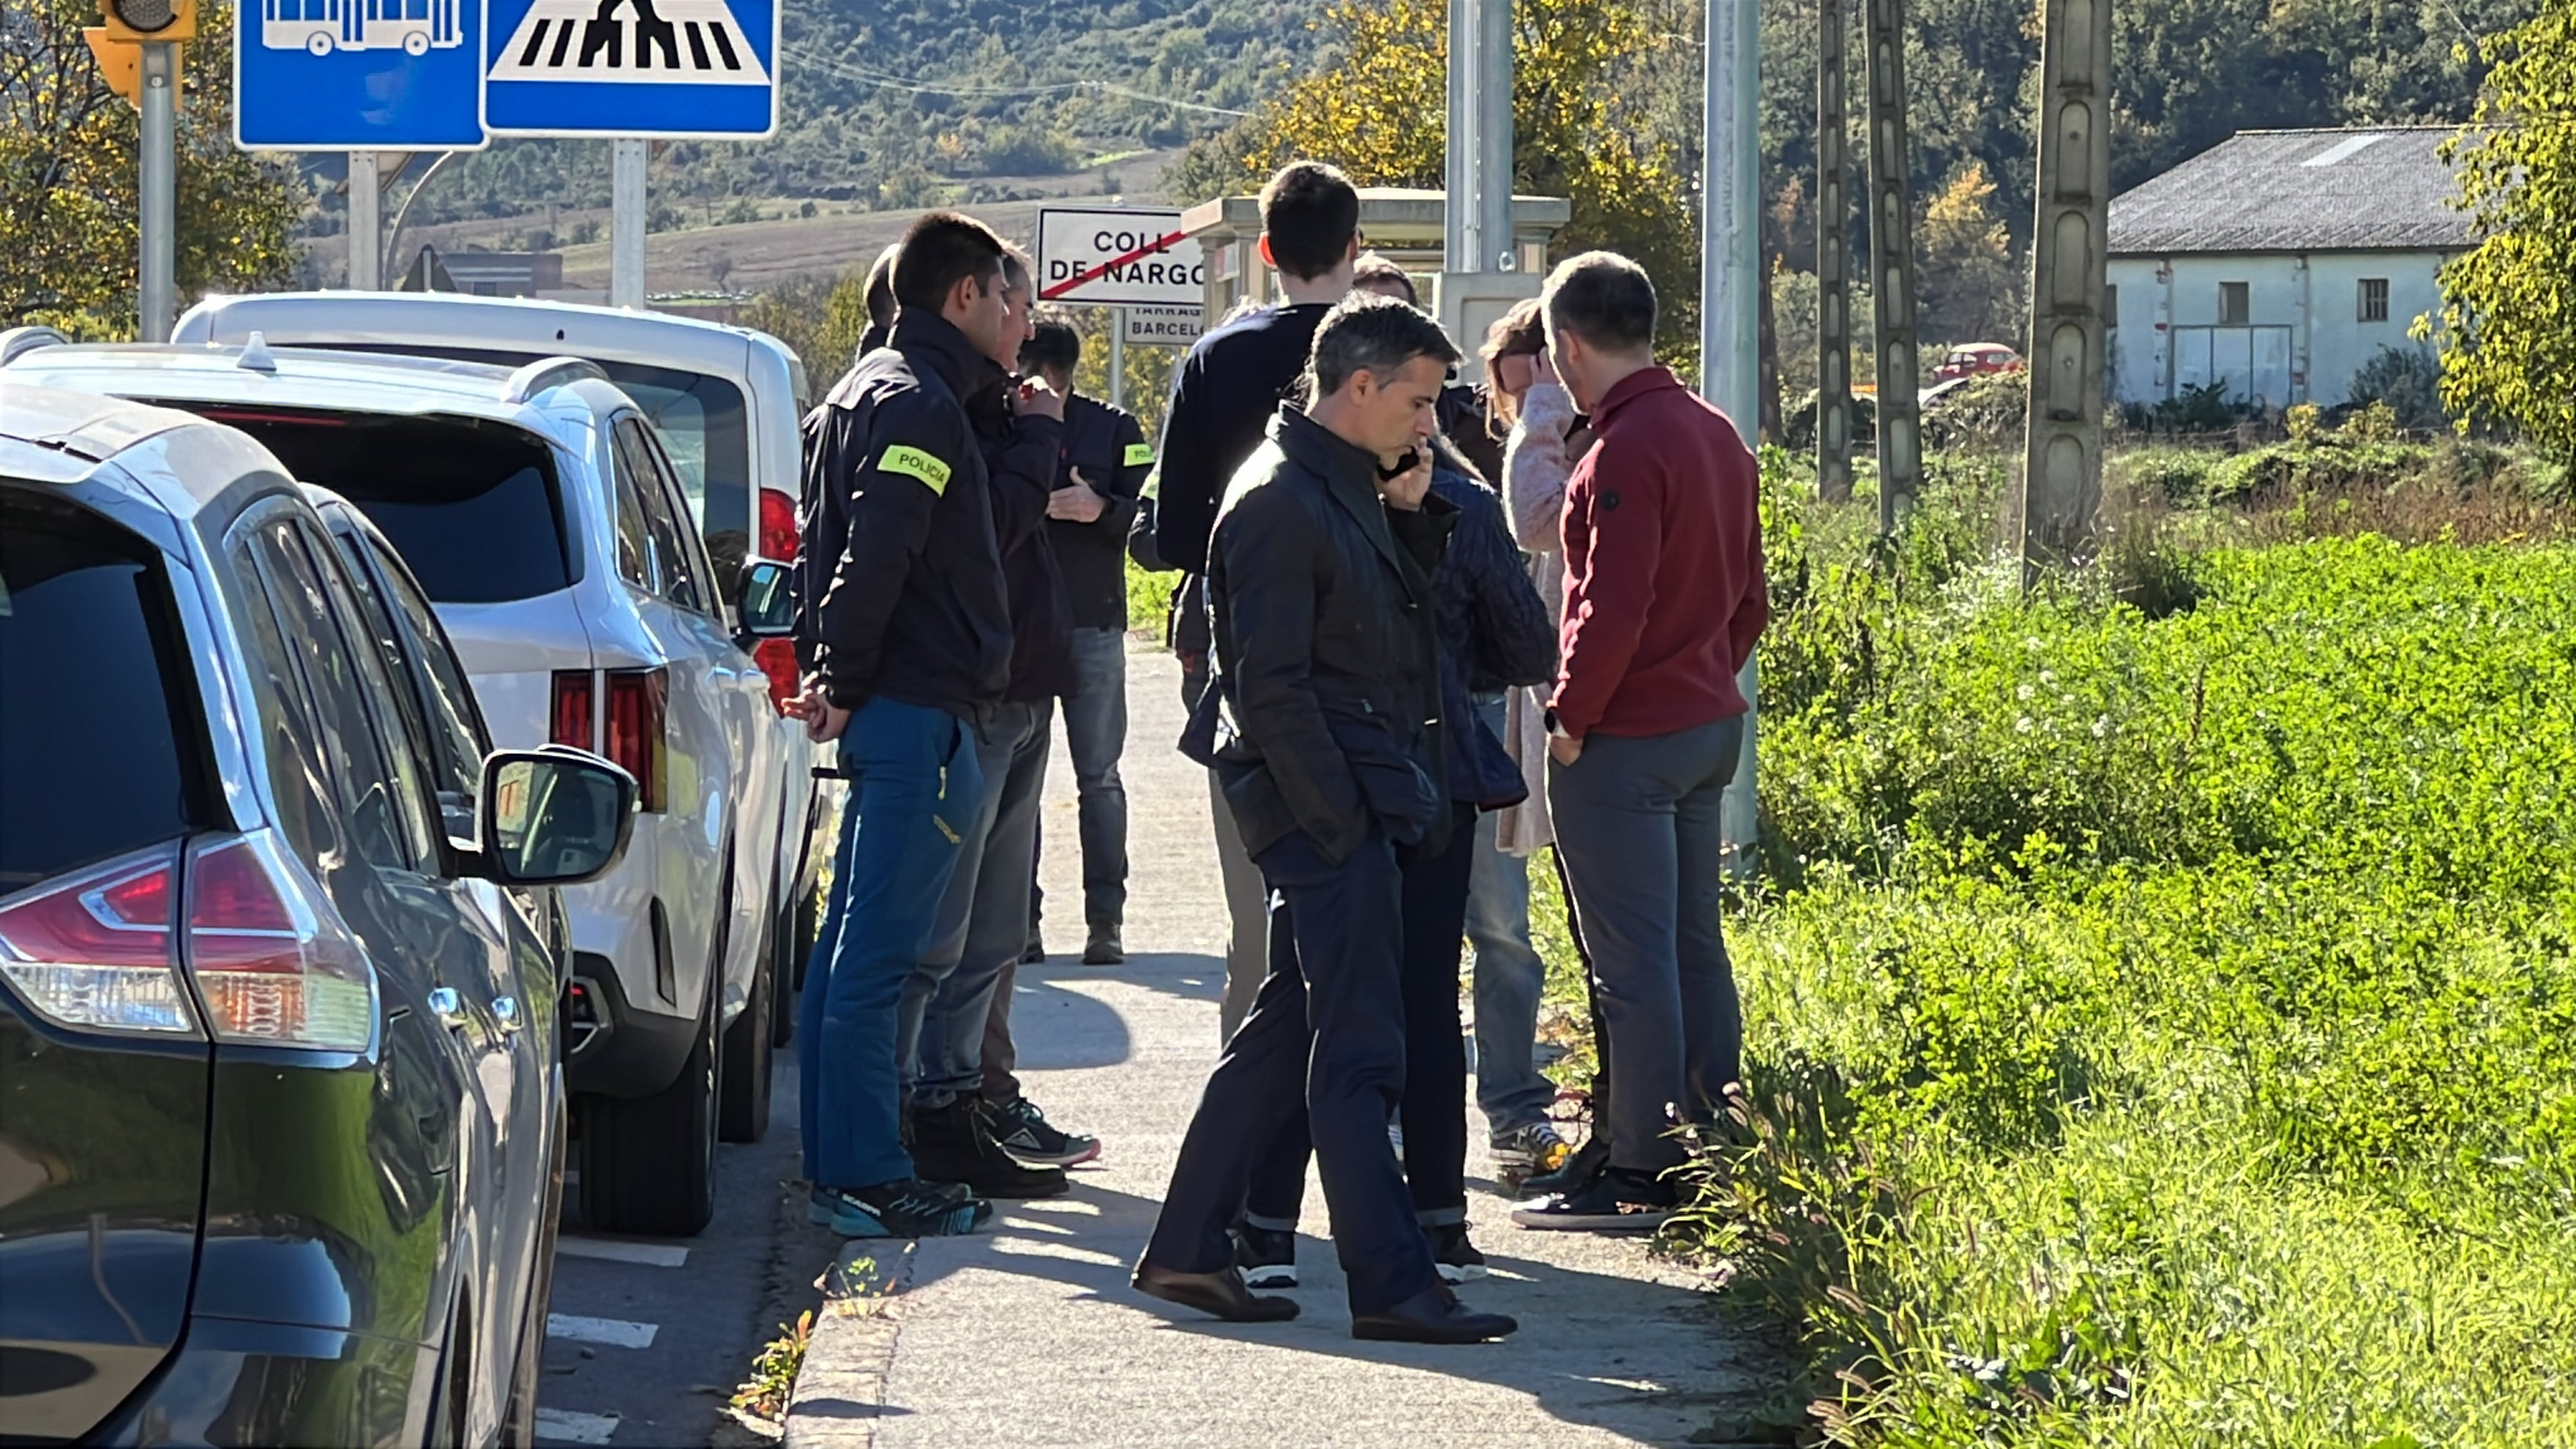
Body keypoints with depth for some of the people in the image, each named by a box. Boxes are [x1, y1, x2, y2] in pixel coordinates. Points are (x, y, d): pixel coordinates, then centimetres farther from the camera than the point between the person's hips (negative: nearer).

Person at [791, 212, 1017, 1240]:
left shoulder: (863, 393, 19)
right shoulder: (919, 404, -14)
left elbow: (841, 547, 22)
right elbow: (877, 555, -22)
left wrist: (830, 674, 16)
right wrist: (847, 682, -14)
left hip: (884, 706, 11)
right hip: (919, 710, -11)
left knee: (853, 948, 13)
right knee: (875, 956, -8)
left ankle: (839, 1164, 18)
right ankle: (865, 1180, -7)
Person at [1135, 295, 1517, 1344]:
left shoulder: (1349, 489, 14)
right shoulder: (1280, 502, -16)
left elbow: (1395, 621, 20)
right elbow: (1270, 686, -19)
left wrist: (1412, 516, 4)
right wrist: (1337, 818, -18)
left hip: (1365, 803, 10)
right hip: (1330, 806, -10)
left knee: (1285, 1034, 13)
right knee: (1357, 1052, -8)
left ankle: (1188, 1250, 19)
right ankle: (1391, 1285, -7)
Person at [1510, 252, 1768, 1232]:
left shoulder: (1628, 449, -18)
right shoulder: (1716, 435, 11)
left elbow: (1612, 611, -22)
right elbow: (1747, 598, 17)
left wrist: (1570, 719, -13)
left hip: (1625, 739, -9)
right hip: (1709, 724, 9)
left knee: (1632, 962, -4)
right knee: (1696, 943, 14)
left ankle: (1636, 1177, -1)